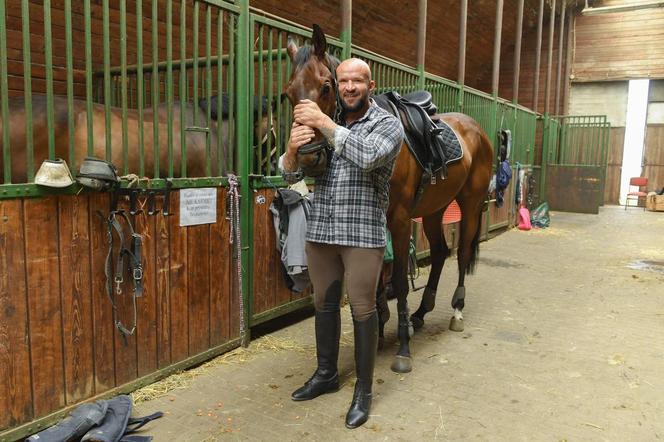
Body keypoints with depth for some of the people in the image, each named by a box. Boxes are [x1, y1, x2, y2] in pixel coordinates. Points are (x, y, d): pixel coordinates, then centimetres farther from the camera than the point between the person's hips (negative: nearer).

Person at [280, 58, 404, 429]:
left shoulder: (388, 124, -4)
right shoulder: (321, 125, 9)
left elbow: (367, 156, -26)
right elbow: (290, 174, 6)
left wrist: (323, 123, -25)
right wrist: (293, 148, -16)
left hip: (363, 235, -4)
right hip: (320, 232, 5)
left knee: (362, 310, 3)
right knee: (324, 304, 15)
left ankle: (364, 390, 18)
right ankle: (326, 374, 33)